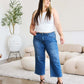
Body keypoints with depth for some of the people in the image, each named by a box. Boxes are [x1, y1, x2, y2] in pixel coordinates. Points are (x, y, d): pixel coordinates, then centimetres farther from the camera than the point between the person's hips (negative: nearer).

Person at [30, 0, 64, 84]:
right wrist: (31, 30, -1)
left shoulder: (53, 11, 6)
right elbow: (32, 24, 19)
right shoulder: (35, 12, 11)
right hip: (38, 38, 2)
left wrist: (61, 35, -11)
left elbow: (57, 24, -1)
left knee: (54, 58, -5)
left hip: (50, 37, -2)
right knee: (39, 58, 6)